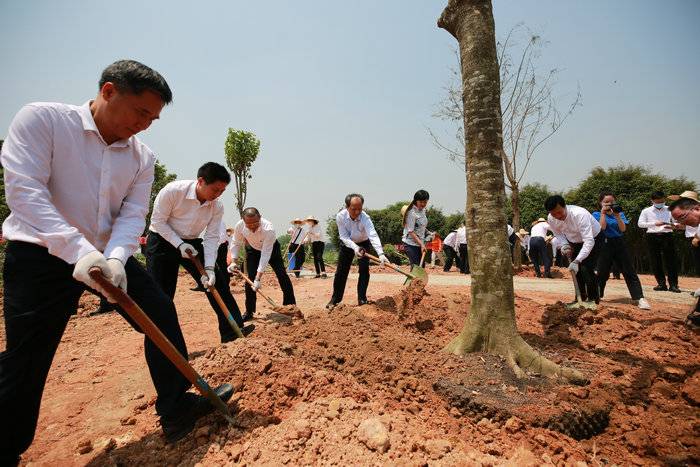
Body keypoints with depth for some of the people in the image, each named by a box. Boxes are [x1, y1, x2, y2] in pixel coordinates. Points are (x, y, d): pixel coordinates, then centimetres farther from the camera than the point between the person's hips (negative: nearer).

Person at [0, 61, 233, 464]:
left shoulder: (142, 156, -1)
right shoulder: (40, 119, -13)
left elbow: (133, 214, -5)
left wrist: (114, 257, -25)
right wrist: (78, 249, -36)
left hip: (110, 254, 5)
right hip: (42, 254, -4)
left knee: (162, 314, -3)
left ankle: (176, 408, 9)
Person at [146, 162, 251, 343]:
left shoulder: (217, 206, -14)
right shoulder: (173, 190, -26)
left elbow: (212, 238, -12)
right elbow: (158, 221, -17)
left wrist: (209, 267, -23)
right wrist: (179, 244, -25)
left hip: (192, 243, 4)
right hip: (162, 241, -3)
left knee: (217, 282, -6)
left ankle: (232, 331, 0)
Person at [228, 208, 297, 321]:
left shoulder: (268, 229, -41)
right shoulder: (239, 226, -29)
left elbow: (265, 254, -40)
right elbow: (235, 243, -10)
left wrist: (258, 278, -42)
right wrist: (234, 261, -24)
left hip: (271, 249, -2)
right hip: (252, 249, 3)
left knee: (282, 275, -8)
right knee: (250, 278, -6)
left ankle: (291, 306, 5)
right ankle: (249, 312, 5)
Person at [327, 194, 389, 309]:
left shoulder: (365, 218, -34)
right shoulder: (340, 216, -28)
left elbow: (373, 236, -46)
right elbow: (344, 237, -24)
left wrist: (381, 254, -59)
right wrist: (355, 248, -42)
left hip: (363, 243, -1)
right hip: (347, 244, 1)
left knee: (364, 270, -9)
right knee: (341, 272, 2)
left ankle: (362, 299, 6)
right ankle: (335, 299, 15)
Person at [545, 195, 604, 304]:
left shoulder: (579, 214, -40)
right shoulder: (550, 219, -22)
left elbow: (589, 242, -43)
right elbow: (558, 232, 1)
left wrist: (577, 261, -49)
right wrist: (564, 244, -19)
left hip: (593, 239, -5)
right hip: (575, 242, 5)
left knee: (587, 269, -16)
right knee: (576, 270, 1)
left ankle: (593, 299, 0)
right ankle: (581, 298, 18)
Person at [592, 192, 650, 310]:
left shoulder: (620, 213, 9)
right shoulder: (597, 214, 2)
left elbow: (623, 229, -5)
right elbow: (602, 227, -14)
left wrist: (617, 216, -13)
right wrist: (603, 212, -12)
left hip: (620, 244, 2)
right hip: (605, 245, -2)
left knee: (630, 272, -1)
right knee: (601, 273, 3)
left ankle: (640, 298, -2)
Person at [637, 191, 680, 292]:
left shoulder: (670, 210, 8)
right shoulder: (646, 211, 5)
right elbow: (640, 223, -2)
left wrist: (673, 226, -13)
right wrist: (654, 223, -15)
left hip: (667, 236, 0)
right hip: (652, 236, 0)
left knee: (671, 260, -3)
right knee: (655, 261, 3)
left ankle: (673, 285, 3)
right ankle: (661, 283, 13)